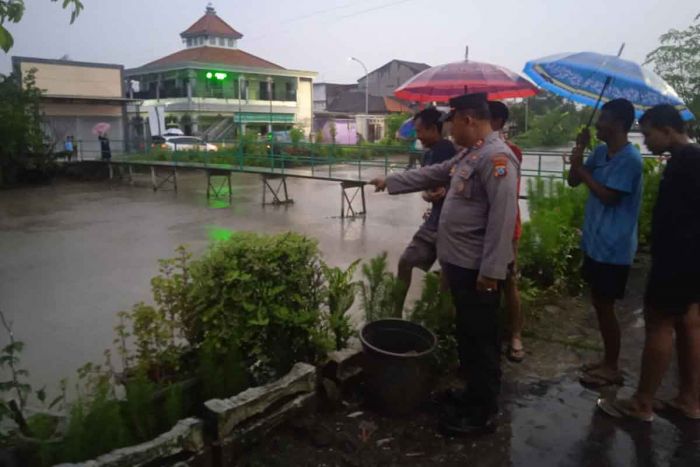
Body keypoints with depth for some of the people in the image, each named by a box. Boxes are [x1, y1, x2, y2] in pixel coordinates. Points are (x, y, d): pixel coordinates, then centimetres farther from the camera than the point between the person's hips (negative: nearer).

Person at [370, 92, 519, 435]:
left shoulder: (496, 157, -19)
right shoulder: (469, 154, 14)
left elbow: (502, 218, -25)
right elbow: (433, 174, 25)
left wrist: (490, 270, -25)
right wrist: (390, 182, 27)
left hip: (477, 269, -10)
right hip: (460, 263, 10)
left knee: (481, 341, 3)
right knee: (468, 336, 20)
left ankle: (483, 414, 18)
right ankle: (474, 396, 36)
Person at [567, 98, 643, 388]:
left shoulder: (629, 158, -18)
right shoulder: (601, 152, 8)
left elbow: (608, 196, -22)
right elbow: (573, 182, 9)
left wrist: (581, 167, -16)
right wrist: (580, 149, -3)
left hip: (613, 247, -9)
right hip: (595, 241, 9)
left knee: (604, 307, 1)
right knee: (599, 304, 17)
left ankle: (612, 369, 18)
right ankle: (607, 361, 31)